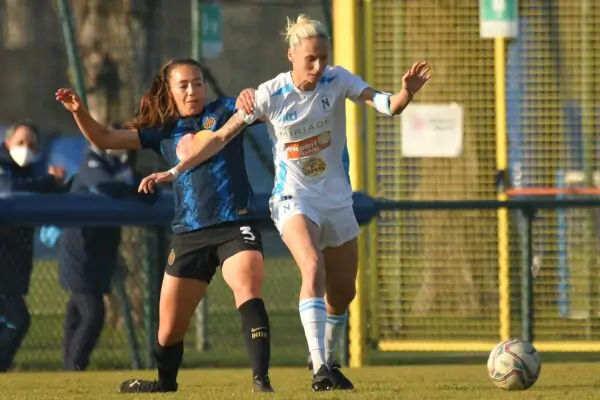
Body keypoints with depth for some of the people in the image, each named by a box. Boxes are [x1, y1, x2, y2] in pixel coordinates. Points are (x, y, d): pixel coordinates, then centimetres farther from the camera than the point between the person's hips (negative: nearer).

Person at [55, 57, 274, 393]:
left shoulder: (223, 112, 6)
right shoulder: (163, 132, 13)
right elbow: (104, 139, 13)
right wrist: (79, 111, -3)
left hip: (235, 225, -3)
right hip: (189, 236, 3)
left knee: (248, 293, -29)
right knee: (170, 327, 8)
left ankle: (261, 379, -30)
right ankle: (165, 384, 35)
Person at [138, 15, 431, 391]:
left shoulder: (337, 80, -8)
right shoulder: (270, 95, -13)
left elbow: (387, 106, -19)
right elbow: (222, 137, -5)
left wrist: (406, 92, -43)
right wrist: (174, 172, -6)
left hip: (337, 199, 4)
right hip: (294, 199, -4)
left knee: (343, 292, 12)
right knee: (313, 269, -29)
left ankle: (329, 361, 37)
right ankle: (319, 367, -34)